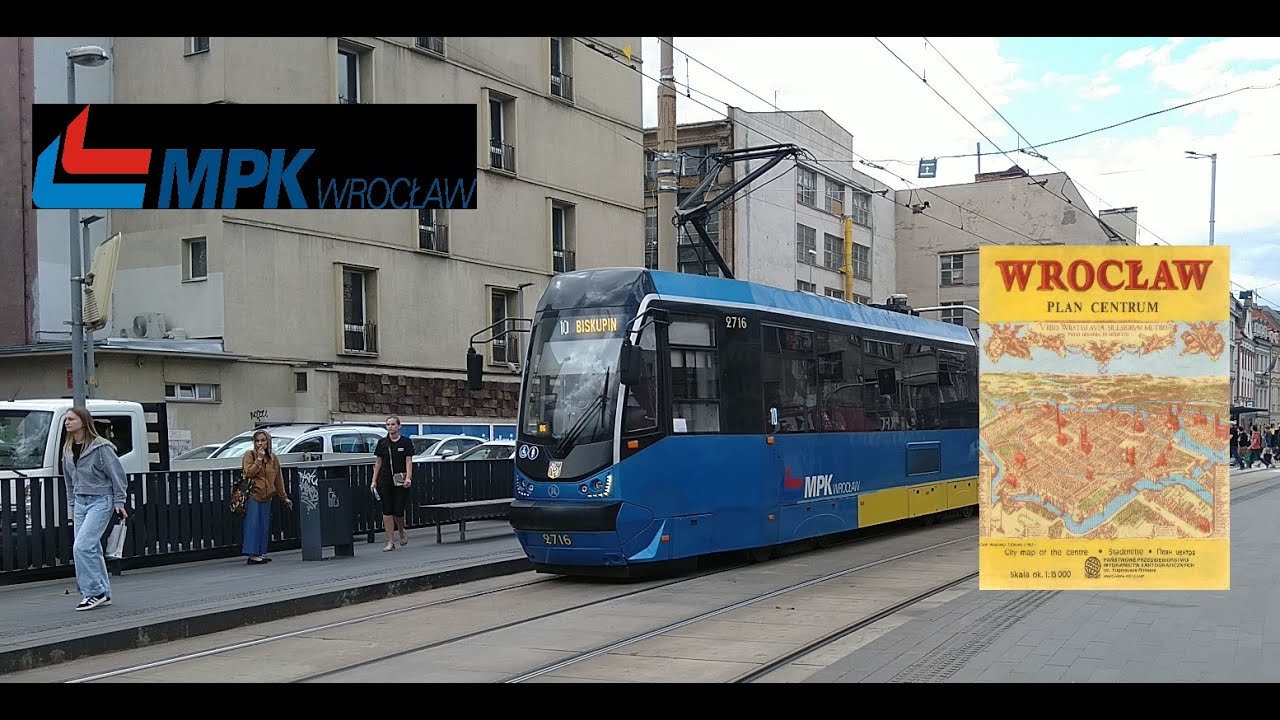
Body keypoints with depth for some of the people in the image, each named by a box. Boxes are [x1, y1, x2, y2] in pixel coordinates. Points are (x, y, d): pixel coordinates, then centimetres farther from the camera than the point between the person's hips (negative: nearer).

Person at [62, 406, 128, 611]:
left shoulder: (100, 447, -12)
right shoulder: (68, 449, 10)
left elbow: (117, 474, -9)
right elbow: (69, 479, 19)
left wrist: (119, 503, -9)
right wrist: (73, 505, 18)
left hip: (100, 501, -7)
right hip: (81, 502, 8)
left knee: (82, 546, -16)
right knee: (92, 549, 8)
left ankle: (94, 592, -9)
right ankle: (103, 593, 15)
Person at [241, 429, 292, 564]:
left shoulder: (273, 458, 11)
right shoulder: (249, 455, -1)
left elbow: (278, 479, 15)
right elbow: (248, 473, -16)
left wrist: (284, 497, 15)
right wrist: (259, 459, -16)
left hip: (266, 497, 5)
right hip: (252, 496, -5)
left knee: (264, 527, 6)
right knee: (253, 525, -8)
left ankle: (261, 553, 12)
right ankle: (252, 555, -8)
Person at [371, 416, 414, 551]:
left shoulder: (406, 442, 1)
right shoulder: (382, 443, 8)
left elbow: (409, 461, -4)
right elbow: (378, 462, 11)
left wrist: (408, 478, -17)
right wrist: (374, 481, 6)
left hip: (401, 481, -2)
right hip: (385, 481, 2)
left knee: (398, 511, -4)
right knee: (387, 511, -2)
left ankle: (402, 532, 26)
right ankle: (390, 542, 3)